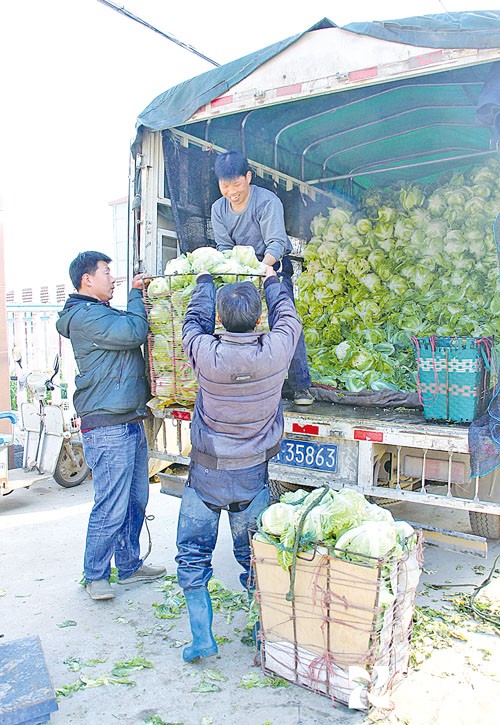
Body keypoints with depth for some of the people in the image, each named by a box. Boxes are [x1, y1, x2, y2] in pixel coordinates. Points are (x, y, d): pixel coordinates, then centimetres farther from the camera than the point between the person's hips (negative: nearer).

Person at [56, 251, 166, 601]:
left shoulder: (103, 313, 20)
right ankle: (96, 575, 17)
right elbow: (134, 332, -21)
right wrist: (135, 294, -5)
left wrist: (139, 296, 9)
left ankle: (129, 566, 30)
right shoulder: (84, 316, -12)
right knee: (111, 509, -2)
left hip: (131, 422, 10)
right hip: (108, 428, -10)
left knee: (136, 500, 16)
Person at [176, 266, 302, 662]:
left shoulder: (206, 353, -19)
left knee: (193, 553, 14)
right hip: (252, 475, 2)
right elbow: (289, 316, 6)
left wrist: (205, 279, 21)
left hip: (206, 474, -1)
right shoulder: (275, 351, -17)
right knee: (254, 554, 17)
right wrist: (271, 279, 23)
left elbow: (195, 319, 4)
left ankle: (202, 638, 17)